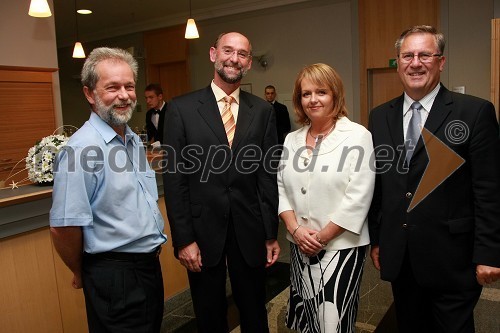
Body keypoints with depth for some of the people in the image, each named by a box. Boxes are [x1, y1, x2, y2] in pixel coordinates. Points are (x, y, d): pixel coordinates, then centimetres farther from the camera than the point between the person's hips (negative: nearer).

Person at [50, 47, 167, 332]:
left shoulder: (134, 139, 7)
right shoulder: (83, 149, -21)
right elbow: (63, 227, -21)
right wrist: (82, 274, -6)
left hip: (150, 264, 8)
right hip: (114, 274, -8)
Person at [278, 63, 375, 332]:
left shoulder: (357, 136, -8)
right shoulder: (292, 140, 8)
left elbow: (358, 197, -14)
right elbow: (281, 188, 7)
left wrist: (322, 237, -12)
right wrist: (295, 229, -6)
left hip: (341, 246, -5)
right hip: (300, 246, 5)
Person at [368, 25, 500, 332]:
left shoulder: (475, 112, -7)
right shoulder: (380, 116, 5)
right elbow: (377, 184, 8)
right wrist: (375, 239, 9)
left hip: (451, 258, -4)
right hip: (399, 258, 4)